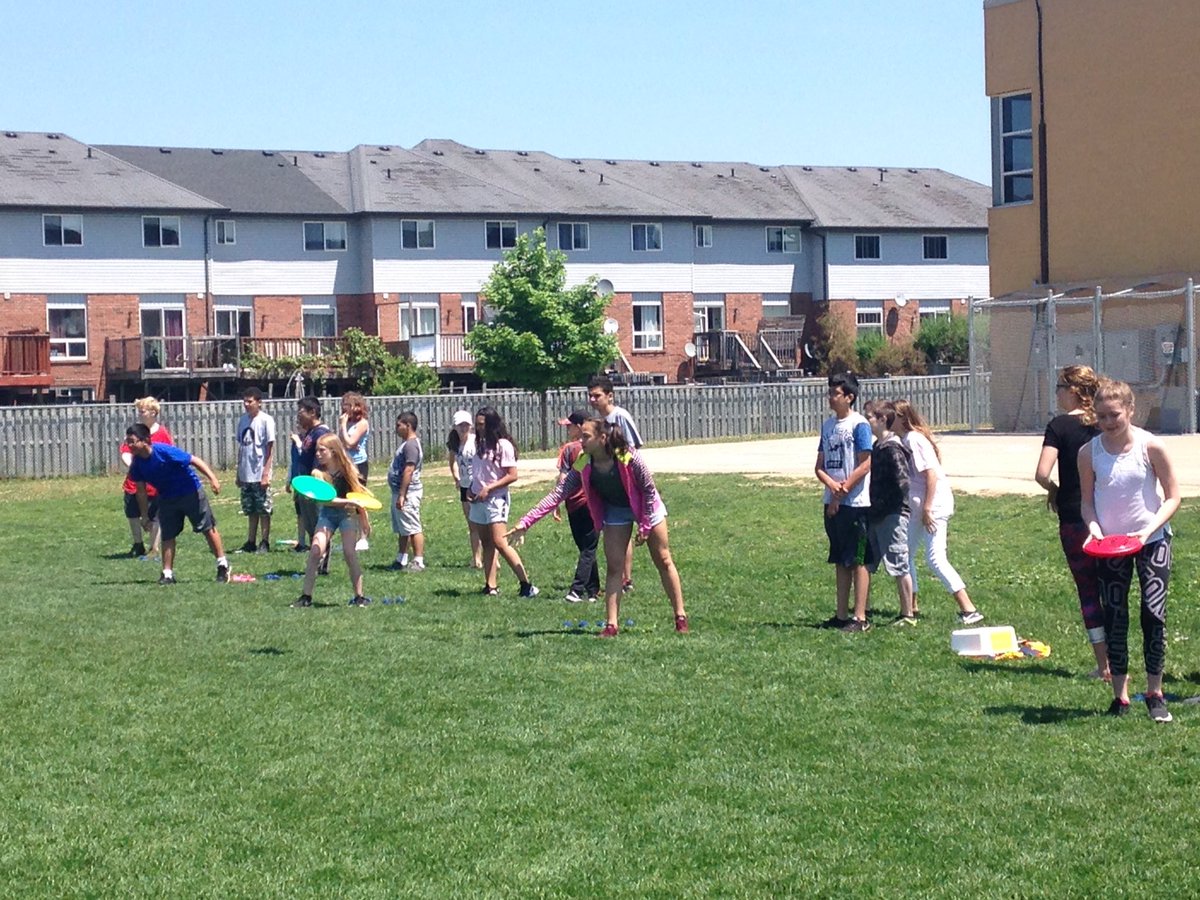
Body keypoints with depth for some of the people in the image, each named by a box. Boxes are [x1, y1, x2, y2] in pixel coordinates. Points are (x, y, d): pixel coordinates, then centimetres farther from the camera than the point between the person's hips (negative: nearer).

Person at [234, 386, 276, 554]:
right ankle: (251, 542, 16)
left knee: (264, 510, 0)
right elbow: (241, 447, 15)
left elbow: (270, 448, -9)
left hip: (260, 475, -6)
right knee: (250, 510, 11)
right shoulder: (243, 420, 10)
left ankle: (265, 543, 6)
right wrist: (239, 473, 14)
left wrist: (266, 473, -14)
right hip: (246, 475, 6)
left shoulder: (266, 420, -8)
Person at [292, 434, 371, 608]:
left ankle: (359, 597, -5)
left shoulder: (347, 470, -10)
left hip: (347, 513, -2)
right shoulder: (318, 473, -11)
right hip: (327, 513, 2)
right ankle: (306, 597, -3)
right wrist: (347, 501, -34)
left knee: (349, 552, -14)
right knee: (315, 551, -11)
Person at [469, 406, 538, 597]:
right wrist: (471, 489, 5)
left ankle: (526, 584, -13)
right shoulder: (481, 444, 12)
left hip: (495, 499, -8)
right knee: (487, 543, 7)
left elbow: (512, 475, -13)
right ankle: (490, 587, 9)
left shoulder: (503, 445, -10)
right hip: (478, 500, 8)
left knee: (500, 543, -14)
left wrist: (488, 488, -16)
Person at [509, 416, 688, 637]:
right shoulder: (583, 466, -22)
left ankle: (680, 617, 14)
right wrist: (526, 522, -30)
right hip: (616, 510, 3)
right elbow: (558, 493, -22)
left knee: (663, 561, 5)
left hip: (646, 507, -3)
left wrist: (645, 527, -19)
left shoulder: (629, 458, -34)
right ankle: (611, 624, 0)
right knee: (613, 567, -2)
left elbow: (649, 490, -22)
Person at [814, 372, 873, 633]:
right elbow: (819, 466, 11)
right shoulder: (828, 425, 13)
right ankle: (841, 615, 17)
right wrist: (832, 485, -9)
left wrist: (843, 490, -12)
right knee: (840, 561, 12)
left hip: (855, 503, -7)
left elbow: (865, 464, -13)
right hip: (832, 502, 7)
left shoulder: (859, 425, -8)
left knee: (858, 561, -3)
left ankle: (860, 618, -1)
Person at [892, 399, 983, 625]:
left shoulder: (915, 439, -15)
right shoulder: (906, 439, 13)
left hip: (933, 505, -10)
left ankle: (969, 610, -12)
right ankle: (913, 606, 25)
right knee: (906, 554, 15)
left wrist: (927, 509, -22)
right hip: (917, 507, 10)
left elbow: (931, 474, -21)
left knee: (935, 559, -12)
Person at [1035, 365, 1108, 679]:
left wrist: (1054, 490, 0)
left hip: (1074, 518, -4)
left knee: (1087, 590, 5)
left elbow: (1042, 473, -19)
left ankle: (1104, 665, 5)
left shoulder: (1060, 425, -10)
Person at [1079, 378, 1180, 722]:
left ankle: (1155, 694, 4)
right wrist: (1093, 526, -14)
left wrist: (1149, 529, -20)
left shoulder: (1150, 446, -12)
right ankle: (1120, 697, 14)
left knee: (1154, 613, -8)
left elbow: (1172, 497, -7)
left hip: (1151, 541, -2)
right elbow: (1087, 499, 6)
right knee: (1114, 618, 5)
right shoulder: (1089, 452, -5)